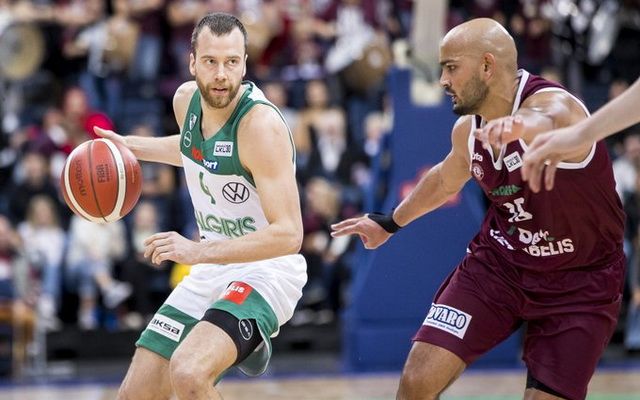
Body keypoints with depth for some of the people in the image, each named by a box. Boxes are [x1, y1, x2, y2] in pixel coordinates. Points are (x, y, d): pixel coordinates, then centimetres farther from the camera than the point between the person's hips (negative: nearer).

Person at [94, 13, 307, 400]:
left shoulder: (261, 124, -22)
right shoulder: (186, 99, 0)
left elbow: (289, 234, -27)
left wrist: (198, 251, -32)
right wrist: (130, 146, 19)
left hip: (266, 270, -7)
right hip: (212, 270, 7)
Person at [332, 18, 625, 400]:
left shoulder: (554, 103, -23)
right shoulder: (468, 129, -1)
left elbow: (549, 123, -50)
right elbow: (447, 179, 22)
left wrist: (521, 124, -74)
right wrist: (391, 222, 36)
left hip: (579, 282, -5)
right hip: (498, 263, 5)